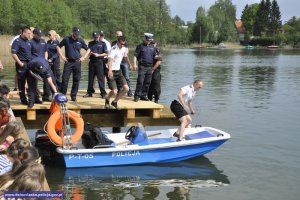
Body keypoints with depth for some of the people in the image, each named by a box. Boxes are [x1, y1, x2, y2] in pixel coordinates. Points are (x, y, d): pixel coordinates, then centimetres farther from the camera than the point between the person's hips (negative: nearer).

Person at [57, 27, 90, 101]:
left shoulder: (81, 41, 5)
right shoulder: (66, 39, 1)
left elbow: (88, 49, 16)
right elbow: (58, 47, 10)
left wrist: (84, 57, 5)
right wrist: (62, 56, 1)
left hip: (77, 62, 2)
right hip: (68, 62, -2)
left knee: (76, 80, 3)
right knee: (65, 79, -5)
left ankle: (73, 96, 13)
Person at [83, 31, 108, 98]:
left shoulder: (103, 43, 4)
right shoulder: (90, 43, 14)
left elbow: (106, 53, 0)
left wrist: (98, 55, -13)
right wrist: (90, 53, -9)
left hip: (99, 61, -4)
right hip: (92, 61, 4)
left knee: (100, 77, -7)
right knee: (90, 77, 7)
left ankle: (103, 93, -4)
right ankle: (89, 92, 15)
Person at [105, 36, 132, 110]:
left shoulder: (123, 49, 5)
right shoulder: (114, 49, -20)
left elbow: (126, 57, 28)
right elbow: (110, 59, -38)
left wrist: (130, 64, 42)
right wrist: (110, 70, -54)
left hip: (118, 71, 7)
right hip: (111, 72, -7)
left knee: (126, 88, -4)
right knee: (114, 92, -15)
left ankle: (114, 102, 18)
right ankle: (107, 99, 22)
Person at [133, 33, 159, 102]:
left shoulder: (152, 47, 16)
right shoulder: (140, 46, 1)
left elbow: (155, 56, 22)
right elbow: (135, 56, -3)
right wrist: (134, 64, -14)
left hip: (150, 67, 5)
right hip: (142, 67, -5)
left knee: (147, 82, 7)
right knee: (140, 81, -11)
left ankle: (144, 95, 15)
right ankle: (137, 96, -7)